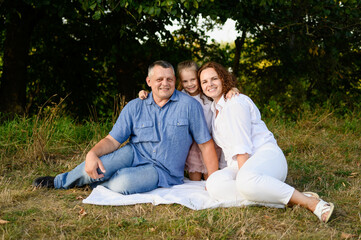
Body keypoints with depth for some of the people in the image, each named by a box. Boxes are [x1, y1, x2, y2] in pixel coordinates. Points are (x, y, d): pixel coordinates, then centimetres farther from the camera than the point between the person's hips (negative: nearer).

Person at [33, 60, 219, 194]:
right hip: (134, 154, 2)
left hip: (162, 170, -2)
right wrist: (92, 153, -24)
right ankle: (59, 181, 4)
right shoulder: (134, 107, 2)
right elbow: (113, 140, -2)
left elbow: (206, 143, -3)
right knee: (94, 167, -27)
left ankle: (92, 181, -1)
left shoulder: (189, 105, -5)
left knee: (123, 183, -34)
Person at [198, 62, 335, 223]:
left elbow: (242, 146, -14)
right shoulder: (215, 109, 23)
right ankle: (286, 200, -33)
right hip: (239, 165, 7)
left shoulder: (235, 102, -4)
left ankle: (311, 202, -35)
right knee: (214, 185, -28)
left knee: (246, 179, -44)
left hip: (266, 156, -7)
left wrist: (242, 175, -23)